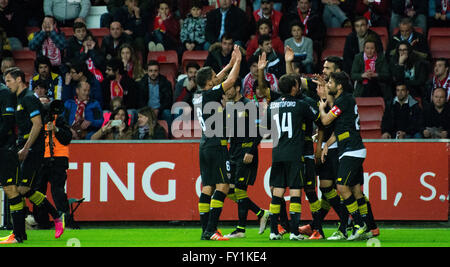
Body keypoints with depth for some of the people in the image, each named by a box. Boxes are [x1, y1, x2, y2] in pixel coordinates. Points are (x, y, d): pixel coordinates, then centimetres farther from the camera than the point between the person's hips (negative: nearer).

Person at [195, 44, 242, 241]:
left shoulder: (198, 97, 11)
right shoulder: (210, 95, -12)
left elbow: (216, 80, 28)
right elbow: (231, 80, -7)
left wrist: (230, 64, 32)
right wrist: (237, 61, 7)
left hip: (205, 145, 9)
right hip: (216, 145, -9)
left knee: (207, 187, 7)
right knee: (223, 185, -10)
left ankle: (205, 230, 5)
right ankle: (211, 230, -17)